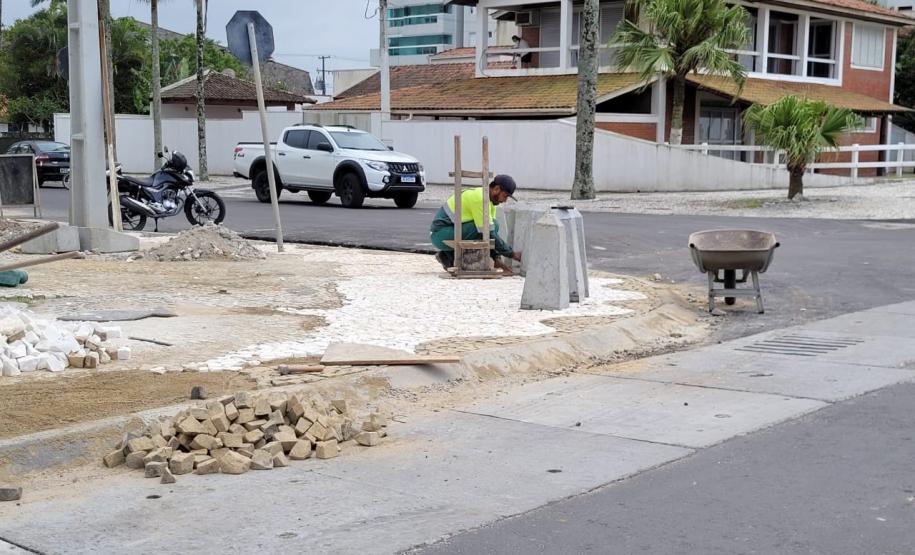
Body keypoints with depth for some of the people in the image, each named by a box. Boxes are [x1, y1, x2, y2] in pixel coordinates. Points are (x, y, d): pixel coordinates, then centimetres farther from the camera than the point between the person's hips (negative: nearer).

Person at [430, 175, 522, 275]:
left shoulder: (490, 200, 8)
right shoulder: (480, 199, -22)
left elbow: (492, 232, 8)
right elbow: (488, 234, -24)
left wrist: (497, 258, -5)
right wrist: (512, 254, -17)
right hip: (441, 234, -10)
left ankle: (449, 256, 6)